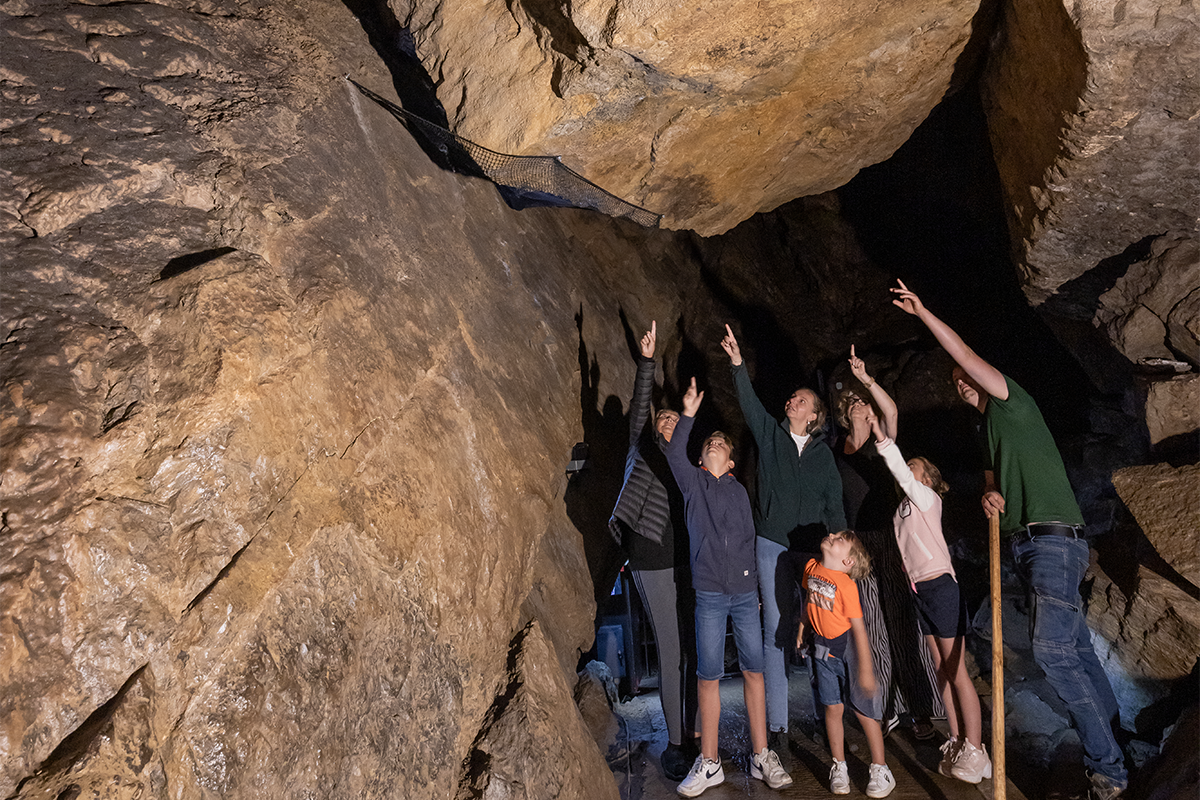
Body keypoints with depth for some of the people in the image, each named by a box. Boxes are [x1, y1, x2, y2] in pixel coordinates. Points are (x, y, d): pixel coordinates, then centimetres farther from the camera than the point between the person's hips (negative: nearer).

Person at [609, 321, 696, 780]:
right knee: (670, 654, -4)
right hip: (654, 566, -4)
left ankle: (694, 735, 17)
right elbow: (638, 409, -6)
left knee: (693, 652, 6)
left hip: (688, 566, 4)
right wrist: (647, 361, -13)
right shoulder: (644, 452, 6)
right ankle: (674, 744, 5)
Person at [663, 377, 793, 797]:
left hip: (745, 592, 2)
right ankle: (709, 763, 9)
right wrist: (688, 415, -20)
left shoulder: (739, 490, 14)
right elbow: (674, 454, -11)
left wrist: (759, 587, 12)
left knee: (754, 671, 2)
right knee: (708, 676, 0)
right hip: (709, 595, -2)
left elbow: (750, 539, 15)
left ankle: (761, 757, 13)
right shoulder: (693, 483, 8)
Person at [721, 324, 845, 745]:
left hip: (815, 550, 1)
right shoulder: (770, 435, 7)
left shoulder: (823, 453, 10)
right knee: (777, 630, -2)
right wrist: (737, 364, -22)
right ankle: (777, 723, 4)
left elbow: (834, 505, 9)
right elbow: (749, 403, -9)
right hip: (773, 547, -1)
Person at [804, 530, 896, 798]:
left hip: (848, 647, -4)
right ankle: (839, 767, 23)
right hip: (822, 648, 5)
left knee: (863, 709, 2)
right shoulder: (811, 568, -3)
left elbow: (858, 628, -18)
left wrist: (865, 669, -16)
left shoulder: (846, 584, -20)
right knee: (833, 708, 9)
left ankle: (880, 770, 17)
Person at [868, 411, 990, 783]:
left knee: (956, 670, -6)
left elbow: (901, 473, -18)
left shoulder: (927, 498, -5)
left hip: (941, 585, -8)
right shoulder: (904, 507, 17)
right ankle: (957, 744, 14)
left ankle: (975, 751, -3)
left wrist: (881, 437, -25)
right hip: (920, 589, 8)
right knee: (942, 670, 9)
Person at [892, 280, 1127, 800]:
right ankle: (1110, 741, 23)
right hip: (1028, 545, 10)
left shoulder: (1013, 403, -2)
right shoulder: (988, 431, 23)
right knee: (1075, 648, 13)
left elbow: (965, 354, -12)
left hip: (1053, 539, -10)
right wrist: (990, 495, 1)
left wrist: (923, 313, -10)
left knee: (1052, 648, -17)